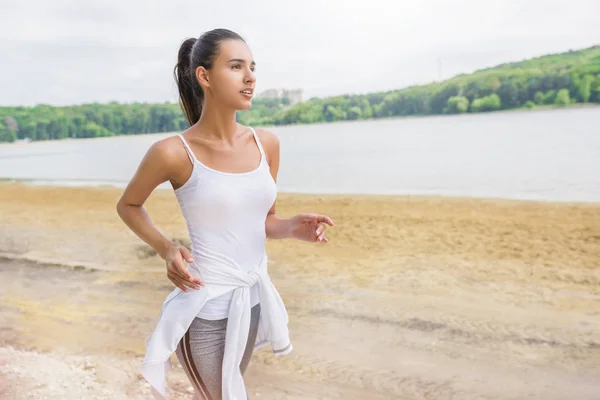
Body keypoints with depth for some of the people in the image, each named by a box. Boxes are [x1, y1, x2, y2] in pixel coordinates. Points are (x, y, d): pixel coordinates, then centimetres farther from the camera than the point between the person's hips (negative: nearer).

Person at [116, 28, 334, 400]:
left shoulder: (267, 143, -1)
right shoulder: (174, 152, -15)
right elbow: (128, 205, 3)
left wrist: (293, 227, -10)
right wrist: (166, 248, -12)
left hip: (253, 298, 6)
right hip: (207, 307, -6)